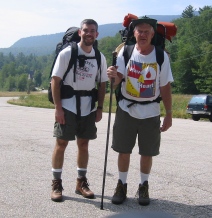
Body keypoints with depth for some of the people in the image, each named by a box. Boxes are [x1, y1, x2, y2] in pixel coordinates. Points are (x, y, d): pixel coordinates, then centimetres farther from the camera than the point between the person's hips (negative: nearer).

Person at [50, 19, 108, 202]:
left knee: (84, 144, 10)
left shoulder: (100, 57, 6)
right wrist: (58, 108, -13)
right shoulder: (67, 53, -6)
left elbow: (102, 84, 12)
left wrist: (100, 108, 4)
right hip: (67, 107, -3)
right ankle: (56, 183, 11)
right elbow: (55, 80, -7)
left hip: (88, 109, 4)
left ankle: (81, 182, 22)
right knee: (61, 143, 0)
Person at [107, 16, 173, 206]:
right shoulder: (125, 52, -3)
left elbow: (165, 88, -1)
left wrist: (169, 114, -2)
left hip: (150, 112, 0)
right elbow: (117, 80, -10)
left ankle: (143, 187, 29)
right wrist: (113, 76, -34)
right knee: (123, 151, 8)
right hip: (126, 109, 0)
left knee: (147, 153, 9)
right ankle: (122, 185, 26)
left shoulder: (161, 56, -4)